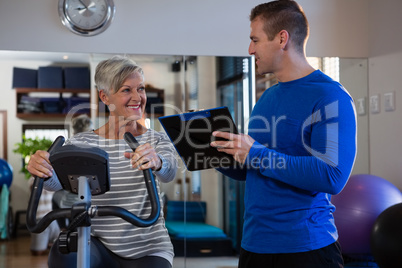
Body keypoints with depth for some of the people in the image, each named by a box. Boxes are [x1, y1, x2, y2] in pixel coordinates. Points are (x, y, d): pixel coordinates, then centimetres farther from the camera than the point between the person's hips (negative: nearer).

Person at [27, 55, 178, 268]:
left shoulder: (157, 141, 1)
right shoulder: (83, 142, 1)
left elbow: (169, 173, -21)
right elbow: (59, 179, -17)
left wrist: (157, 163, -45)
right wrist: (43, 170, -41)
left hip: (149, 250, 1)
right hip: (99, 245, 0)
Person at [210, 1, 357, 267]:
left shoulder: (330, 96, -13)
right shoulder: (267, 98, 12)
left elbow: (333, 177, -23)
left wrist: (256, 154, -20)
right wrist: (218, 154, -1)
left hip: (306, 246, -7)